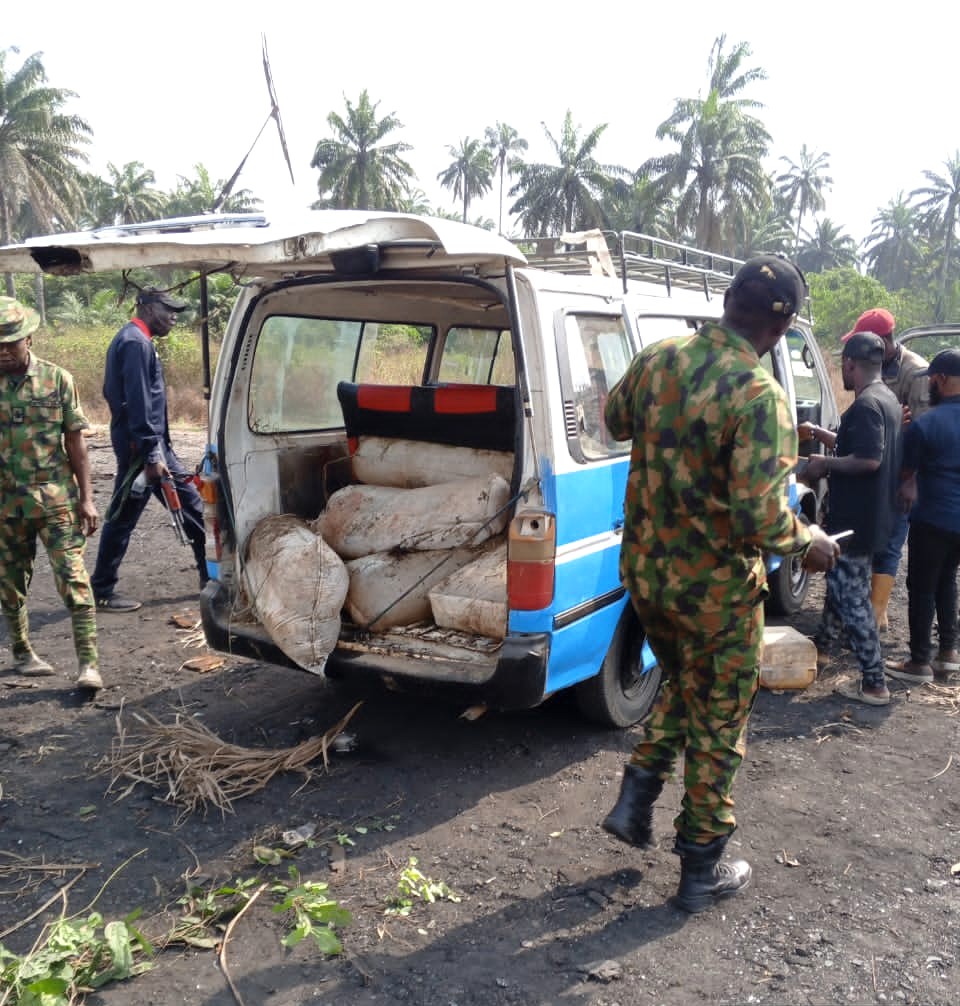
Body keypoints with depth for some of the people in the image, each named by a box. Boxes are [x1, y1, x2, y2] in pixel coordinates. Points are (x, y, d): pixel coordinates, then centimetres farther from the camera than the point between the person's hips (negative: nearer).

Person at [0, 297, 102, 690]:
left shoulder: (56, 379, -1)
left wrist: (86, 498, -3)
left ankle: (88, 664, -5)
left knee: (73, 579, -8)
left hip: (56, 499, -2)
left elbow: (75, 442, 1)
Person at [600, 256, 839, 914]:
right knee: (718, 721, 12)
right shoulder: (759, 397, -23)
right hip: (716, 587, -6)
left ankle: (636, 802, 28)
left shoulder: (657, 360, -3)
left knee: (682, 682, 31)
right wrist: (808, 543, -6)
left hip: (644, 567, 6)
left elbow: (616, 420, 17)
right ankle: (702, 872, 27)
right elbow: (762, 518, -26)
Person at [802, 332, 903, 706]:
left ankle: (874, 684, 1)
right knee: (840, 582, 25)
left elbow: (868, 460, -30)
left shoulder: (865, 405, -22)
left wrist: (825, 464, -16)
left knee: (852, 595, -4)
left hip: (855, 518, -11)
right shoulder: (887, 399, 11)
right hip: (870, 514, 11)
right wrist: (822, 435, 22)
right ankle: (823, 643, 44)